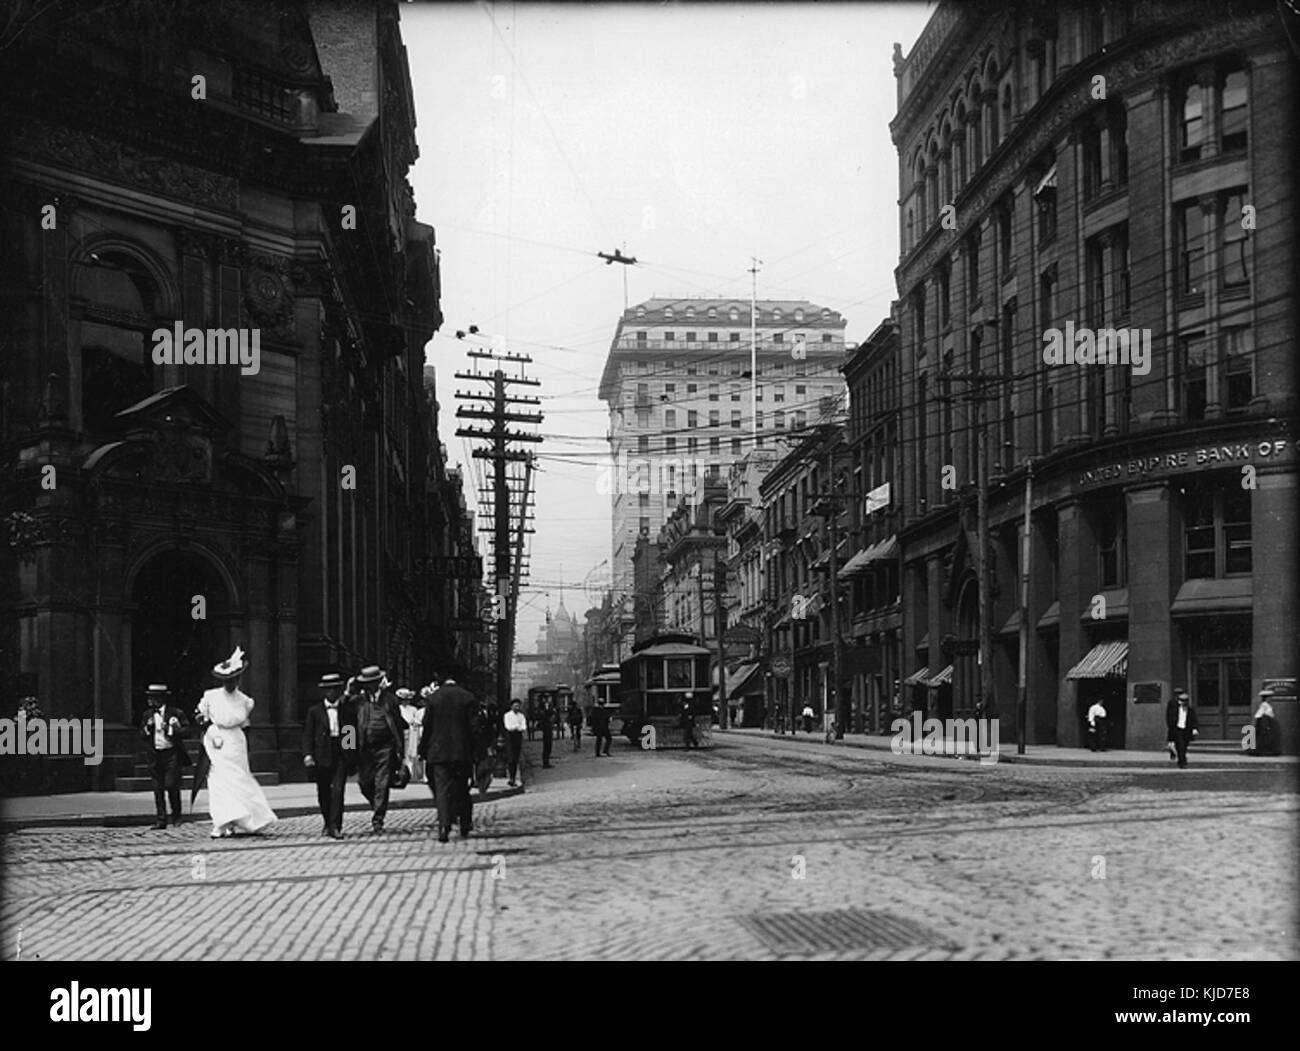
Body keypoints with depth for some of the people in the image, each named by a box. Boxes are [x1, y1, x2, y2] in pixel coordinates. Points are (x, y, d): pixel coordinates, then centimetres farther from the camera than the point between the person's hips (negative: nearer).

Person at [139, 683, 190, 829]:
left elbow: (184, 731, -3)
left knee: (171, 785, -10)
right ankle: (161, 819, 6)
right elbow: (142, 735, 13)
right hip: (155, 755, 4)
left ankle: (176, 816, 8)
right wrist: (147, 727, -6)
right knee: (158, 788, 2)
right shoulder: (148, 715, 12)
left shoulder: (176, 713, 0)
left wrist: (170, 728, -15)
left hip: (171, 753, -4)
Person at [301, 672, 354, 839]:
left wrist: (354, 756, 4)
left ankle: (335, 827, -12)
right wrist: (307, 755, -11)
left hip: (341, 755, -1)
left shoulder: (347, 711, 8)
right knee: (323, 793, 10)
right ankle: (327, 822, 31)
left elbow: (354, 733, 10)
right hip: (322, 755, 1)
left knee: (338, 790, -13)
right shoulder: (314, 711, 6)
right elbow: (307, 735, 2)